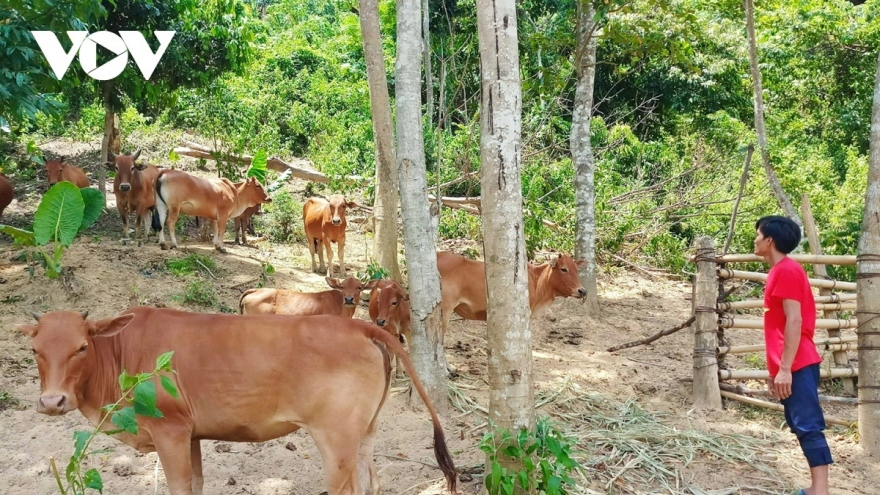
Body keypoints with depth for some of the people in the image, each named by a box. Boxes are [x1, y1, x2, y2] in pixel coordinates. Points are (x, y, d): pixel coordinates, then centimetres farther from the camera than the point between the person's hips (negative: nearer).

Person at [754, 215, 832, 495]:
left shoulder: (786, 270, -12)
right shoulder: (780, 271, 18)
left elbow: (794, 322, -18)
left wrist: (785, 369, -21)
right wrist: (775, 369, 21)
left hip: (797, 367, -10)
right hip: (789, 367, 10)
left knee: (808, 427, -11)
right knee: (801, 427, 10)